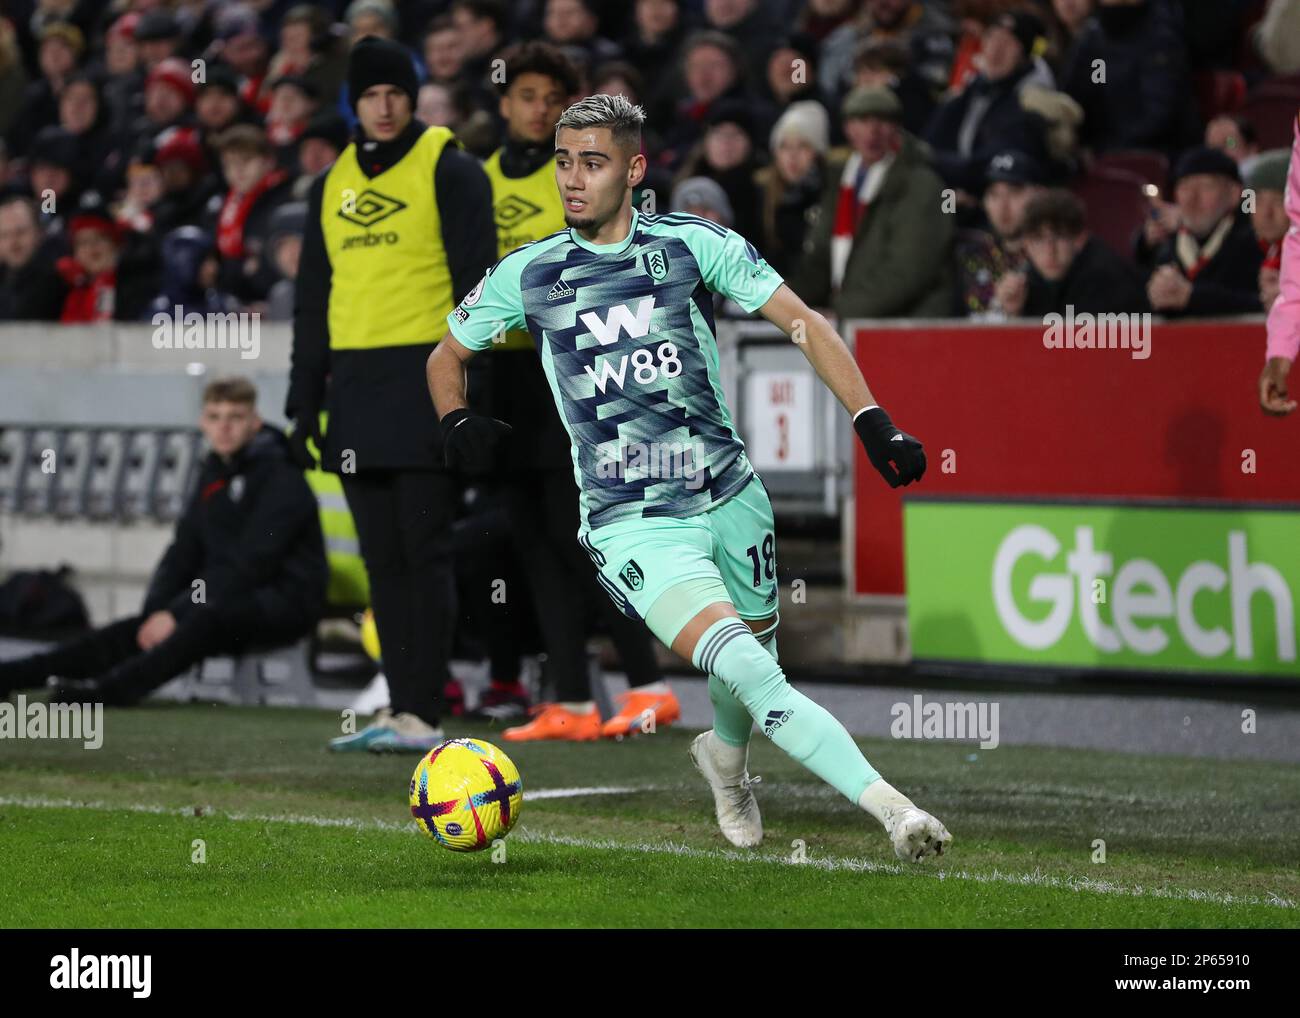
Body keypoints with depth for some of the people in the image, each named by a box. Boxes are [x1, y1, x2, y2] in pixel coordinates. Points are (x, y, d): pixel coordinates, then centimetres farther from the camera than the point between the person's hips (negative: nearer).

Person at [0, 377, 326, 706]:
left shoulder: (282, 479, -11)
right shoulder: (214, 475, 14)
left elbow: (250, 562, -19)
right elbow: (183, 551, 10)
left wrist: (177, 615, -22)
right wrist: (155, 611, -9)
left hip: (285, 599, -8)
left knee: (205, 621, -37)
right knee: (132, 631, -9)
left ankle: (109, 689, -55)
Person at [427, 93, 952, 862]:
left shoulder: (695, 244, -1)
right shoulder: (527, 274, 2)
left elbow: (804, 322, -1)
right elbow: (448, 355, 18)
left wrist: (872, 421, -12)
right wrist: (459, 423, -2)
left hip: (732, 500, 2)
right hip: (633, 527, -2)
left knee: (753, 658, 16)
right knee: (747, 669, -22)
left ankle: (726, 759, 53)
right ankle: (893, 809, -27)